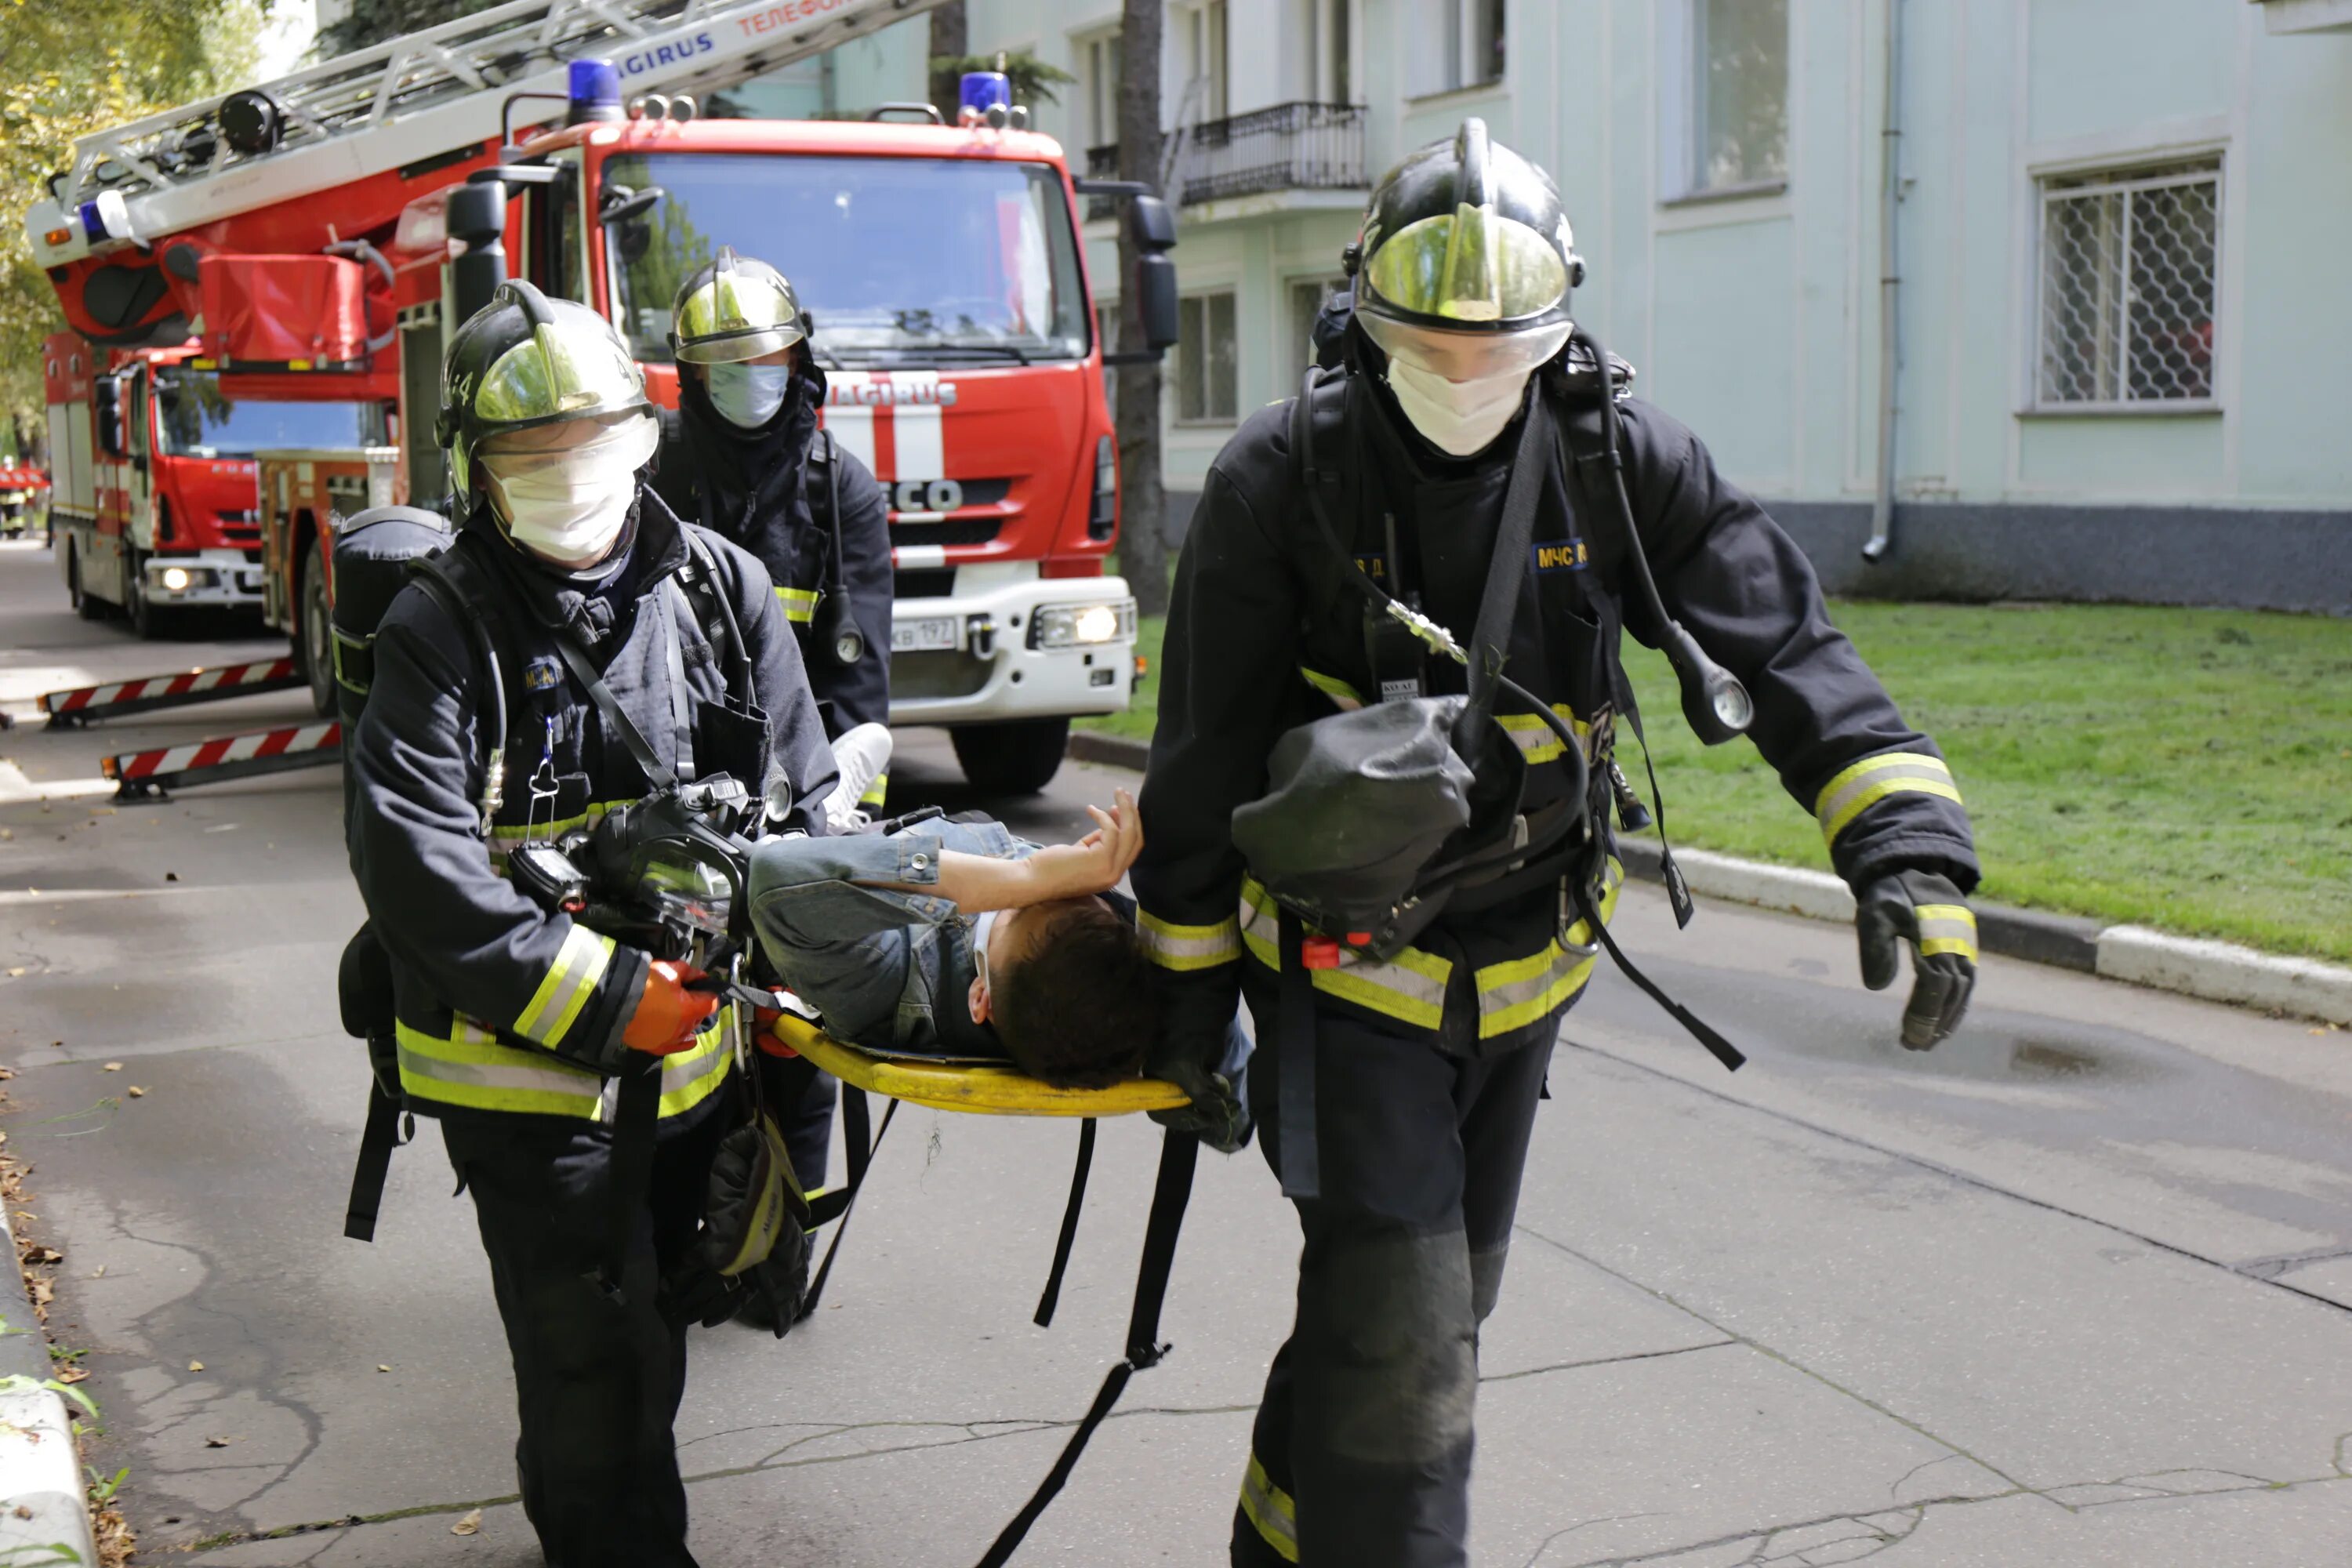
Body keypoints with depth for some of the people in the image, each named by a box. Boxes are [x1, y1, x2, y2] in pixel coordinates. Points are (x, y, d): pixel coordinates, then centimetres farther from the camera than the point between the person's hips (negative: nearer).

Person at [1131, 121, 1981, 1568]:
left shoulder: (1621, 464, -8)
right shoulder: (1282, 477, -14)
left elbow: (1783, 642, -13)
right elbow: (1205, 755, -7)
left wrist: (1908, 844, -27)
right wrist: (1191, 981, -4)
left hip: (1522, 974, 4)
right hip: (1343, 972, -4)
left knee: (1429, 1315, 19)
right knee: (1399, 1347, -10)